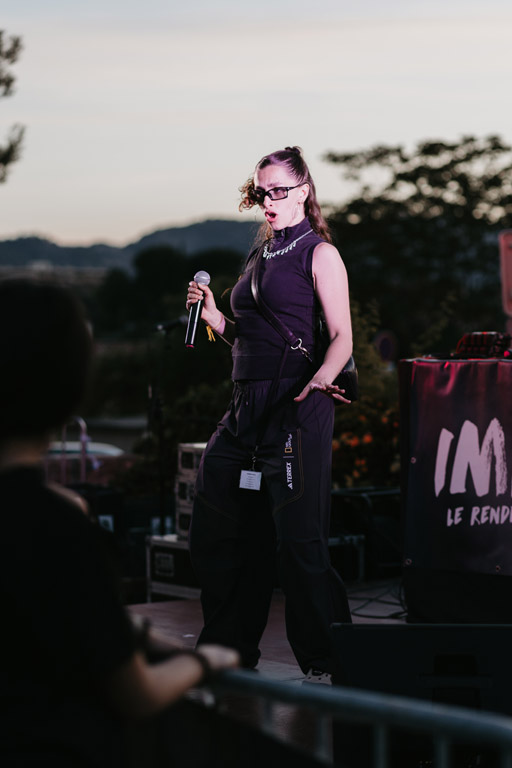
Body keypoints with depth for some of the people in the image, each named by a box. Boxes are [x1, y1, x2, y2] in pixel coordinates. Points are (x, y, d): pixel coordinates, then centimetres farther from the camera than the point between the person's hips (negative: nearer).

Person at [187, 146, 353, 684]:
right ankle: (231, 650, 25)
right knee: (216, 533, 11)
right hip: (247, 407, 8)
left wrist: (321, 378, -30)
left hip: (297, 408, -8)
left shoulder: (319, 253, -2)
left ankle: (325, 663, 0)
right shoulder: (262, 256, 20)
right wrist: (212, 314, 6)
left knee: (298, 539, -10)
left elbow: (342, 337, -11)